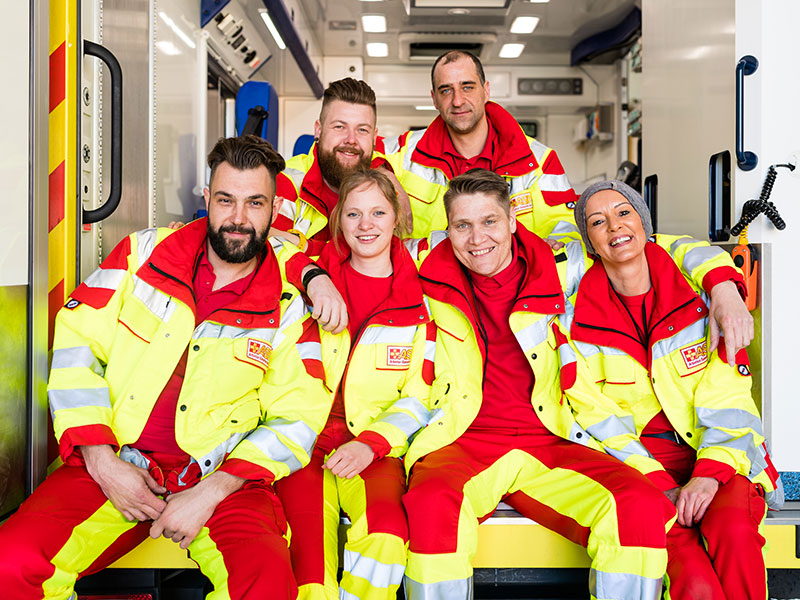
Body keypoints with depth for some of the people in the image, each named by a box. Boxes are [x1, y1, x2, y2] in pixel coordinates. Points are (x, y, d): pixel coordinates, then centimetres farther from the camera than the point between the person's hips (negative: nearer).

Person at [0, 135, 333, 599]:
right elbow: (76, 346, 4)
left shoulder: (288, 308, 1)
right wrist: (101, 461, -6)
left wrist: (210, 493, -12)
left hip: (220, 477, -1)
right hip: (112, 466, 2)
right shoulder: (143, 253, 5)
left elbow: (297, 420, -1)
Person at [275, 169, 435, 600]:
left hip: (374, 449, 0)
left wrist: (371, 444, -9)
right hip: (304, 443, 0)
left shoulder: (419, 299, 6)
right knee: (309, 547, -27)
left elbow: (418, 398, 5)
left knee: (386, 528, -30)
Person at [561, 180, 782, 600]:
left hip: (720, 457, 2)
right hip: (639, 466, -1)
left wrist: (709, 474, -16)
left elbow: (728, 395, -2)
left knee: (734, 532, -31)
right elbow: (599, 421, -2)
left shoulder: (697, 290, 2)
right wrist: (660, 486, -13)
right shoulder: (577, 316, 1)